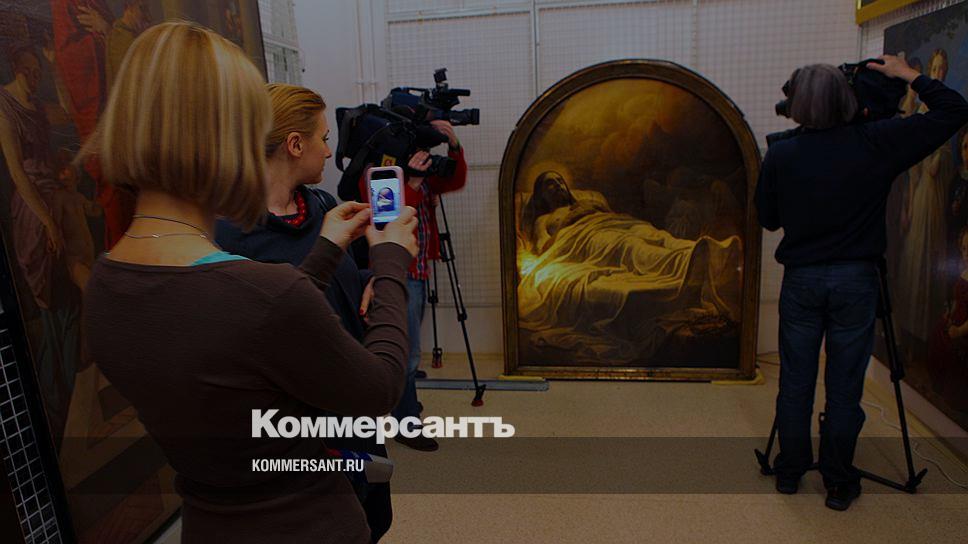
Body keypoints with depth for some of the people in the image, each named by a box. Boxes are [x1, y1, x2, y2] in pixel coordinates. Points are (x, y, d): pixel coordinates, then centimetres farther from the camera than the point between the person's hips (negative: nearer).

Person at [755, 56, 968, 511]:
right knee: (844, 387, 8)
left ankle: (790, 472, 25)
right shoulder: (876, 144, -7)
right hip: (855, 280, 0)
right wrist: (909, 75, 14)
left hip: (800, 280, 1)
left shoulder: (780, 155, -6)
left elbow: (768, 219, 5)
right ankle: (839, 484, 20)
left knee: (795, 383, 11)